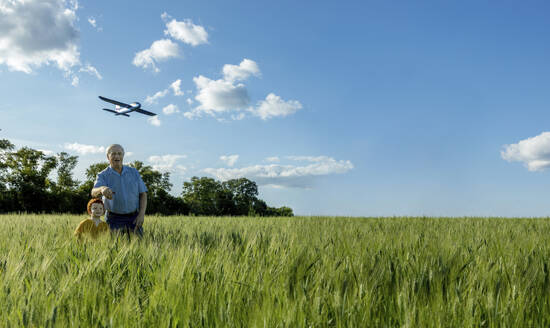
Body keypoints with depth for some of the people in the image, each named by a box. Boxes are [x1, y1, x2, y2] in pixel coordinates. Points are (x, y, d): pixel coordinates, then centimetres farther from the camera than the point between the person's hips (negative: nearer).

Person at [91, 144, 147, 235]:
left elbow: (143, 194, 7)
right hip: (115, 220, -2)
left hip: (134, 218, 2)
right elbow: (94, 192, -20)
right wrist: (102, 189, -44)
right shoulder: (103, 175, -2)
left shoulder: (134, 172, 6)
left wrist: (142, 214, -7)